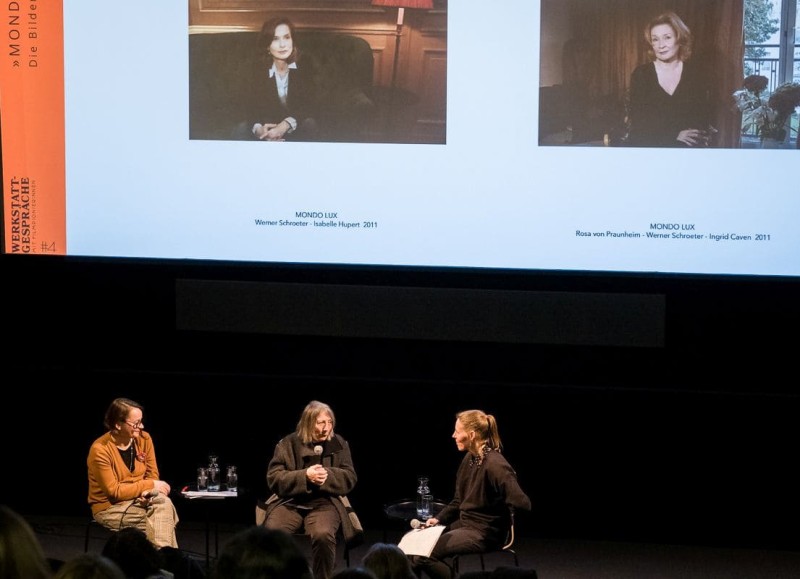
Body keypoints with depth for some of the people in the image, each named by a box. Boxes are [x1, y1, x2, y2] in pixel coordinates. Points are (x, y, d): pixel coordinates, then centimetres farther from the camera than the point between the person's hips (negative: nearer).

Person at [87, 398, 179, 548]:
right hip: (110, 508, -5)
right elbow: (113, 491, -17)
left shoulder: (144, 439, -3)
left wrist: (147, 491, -19)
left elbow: (152, 475, 4)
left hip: (139, 500, 5)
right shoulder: (99, 450, -19)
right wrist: (149, 485, -18)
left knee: (163, 502, -29)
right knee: (163, 518, -27)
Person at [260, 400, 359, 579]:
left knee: (323, 535, -34)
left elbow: (350, 478, 6)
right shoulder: (287, 444, 5)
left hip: (325, 502, 0)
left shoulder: (339, 444, 9)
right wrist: (305, 476, -16)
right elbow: (273, 479, -2)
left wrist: (327, 476, -14)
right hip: (290, 502, 0)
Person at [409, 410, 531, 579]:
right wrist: (438, 519, 3)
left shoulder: (495, 465, -22)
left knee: (423, 554, -19)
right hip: (464, 523, 9)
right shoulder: (469, 458, 6)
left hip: (484, 533, -9)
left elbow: (522, 504, -28)